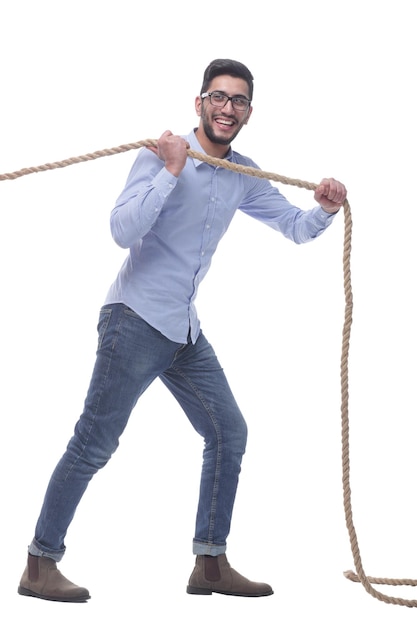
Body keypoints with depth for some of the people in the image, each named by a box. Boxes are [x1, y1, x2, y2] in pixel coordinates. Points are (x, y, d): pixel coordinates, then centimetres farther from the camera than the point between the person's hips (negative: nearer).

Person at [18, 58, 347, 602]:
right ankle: (39, 565, 3)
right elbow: (123, 230, -21)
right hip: (136, 321, -8)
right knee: (94, 444, -7)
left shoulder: (244, 176, 10)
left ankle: (211, 565, 17)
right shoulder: (161, 155, -10)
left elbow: (294, 226, 15)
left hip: (186, 331, 8)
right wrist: (171, 170, -24)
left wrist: (324, 209, -6)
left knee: (229, 434, 8)